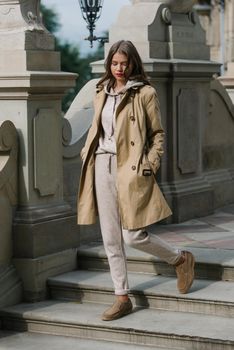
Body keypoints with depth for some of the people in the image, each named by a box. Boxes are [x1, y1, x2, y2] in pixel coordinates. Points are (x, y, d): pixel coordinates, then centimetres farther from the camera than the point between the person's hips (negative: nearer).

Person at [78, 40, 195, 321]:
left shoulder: (145, 93, -3)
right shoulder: (102, 92, 14)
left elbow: (157, 134, -1)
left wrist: (149, 166, -11)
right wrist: (87, 153, 9)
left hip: (130, 168, -6)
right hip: (102, 166, 6)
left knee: (133, 236, -9)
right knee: (110, 238, 6)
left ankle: (181, 259, 17)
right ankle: (122, 298, 15)